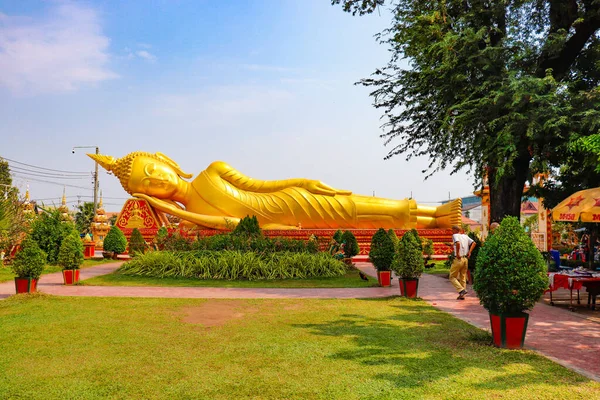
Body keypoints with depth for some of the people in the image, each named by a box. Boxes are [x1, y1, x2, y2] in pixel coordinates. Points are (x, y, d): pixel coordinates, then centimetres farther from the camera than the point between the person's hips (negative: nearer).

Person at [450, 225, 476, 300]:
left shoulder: (455, 235, -7)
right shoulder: (465, 236, 14)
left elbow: (458, 243, -26)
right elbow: (473, 243, 10)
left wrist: (457, 253, -18)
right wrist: (469, 252, 6)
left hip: (458, 259, -7)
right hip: (465, 259, 7)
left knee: (452, 277, 3)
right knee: (463, 277, 13)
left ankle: (461, 290, -13)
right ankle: (462, 296, 14)